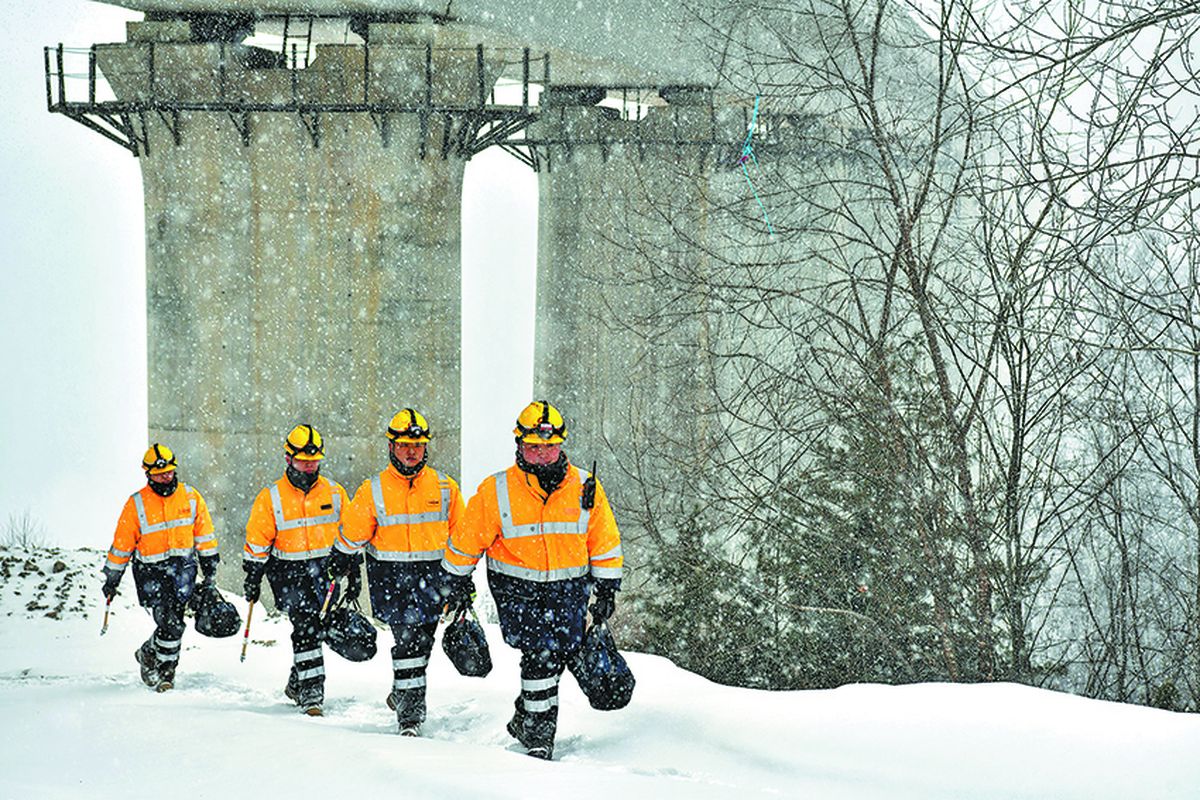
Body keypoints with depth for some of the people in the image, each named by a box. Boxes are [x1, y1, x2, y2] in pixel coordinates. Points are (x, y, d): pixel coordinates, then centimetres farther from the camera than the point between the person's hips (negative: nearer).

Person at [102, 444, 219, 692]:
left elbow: (204, 532, 15)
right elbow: (121, 544, 3)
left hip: (183, 566, 2)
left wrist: (209, 563, 14)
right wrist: (112, 579, 7)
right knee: (171, 624, -13)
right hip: (150, 569, -2)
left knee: (173, 622, -9)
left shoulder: (191, 497, 3)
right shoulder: (136, 504, -3)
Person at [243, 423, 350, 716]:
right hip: (287, 572, -3)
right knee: (305, 625, -16)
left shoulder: (334, 492, 6)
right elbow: (257, 541, 4)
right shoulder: (271, 498, -1)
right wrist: (252, 577, 3)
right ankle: (311, 691, -15)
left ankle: (297, 684, 24)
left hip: (324, 569, 3)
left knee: (319, 627, 2)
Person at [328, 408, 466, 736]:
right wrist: (343, 573, 10)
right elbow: (351, 536, 8)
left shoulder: (445, 487, 4)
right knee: (407, 637, -13)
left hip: (432, 574, 2)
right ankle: (410, 714, -9)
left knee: (421, 642, 8)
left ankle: (403, 692, 33)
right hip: (389, 573, -2)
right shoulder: (373, 490, 0)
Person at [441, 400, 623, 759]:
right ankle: (537, 733, -4)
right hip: (515, 586, -3)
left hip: (568, 586, 3)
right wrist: (458, 582, 9)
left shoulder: (585, 488, -3)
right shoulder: (497, 491, -9)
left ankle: (525, 719, 18)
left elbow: (604, 541, 8)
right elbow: (467, 538, 3)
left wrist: (607, 590, 8)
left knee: (560, 651, -4)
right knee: (540, 651, -15)